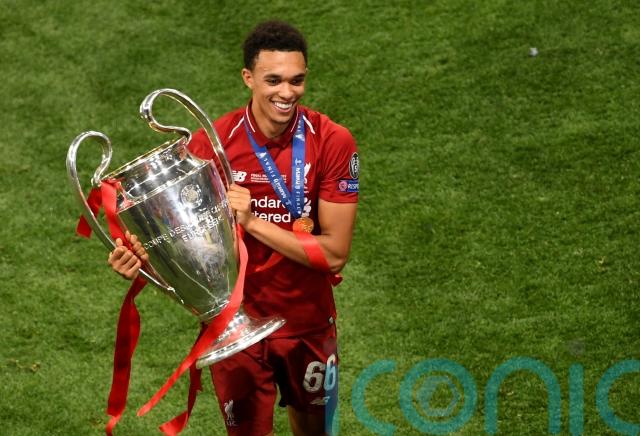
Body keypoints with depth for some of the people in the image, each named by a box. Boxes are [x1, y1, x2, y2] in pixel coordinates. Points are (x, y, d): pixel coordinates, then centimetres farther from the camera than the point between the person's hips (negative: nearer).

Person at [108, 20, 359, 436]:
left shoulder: (333, 143, -18)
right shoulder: (211, 144, -17)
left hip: (309, 322, 1)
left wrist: (253, 222, -27)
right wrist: (145, 256, -30)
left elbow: (334, 253, -19)